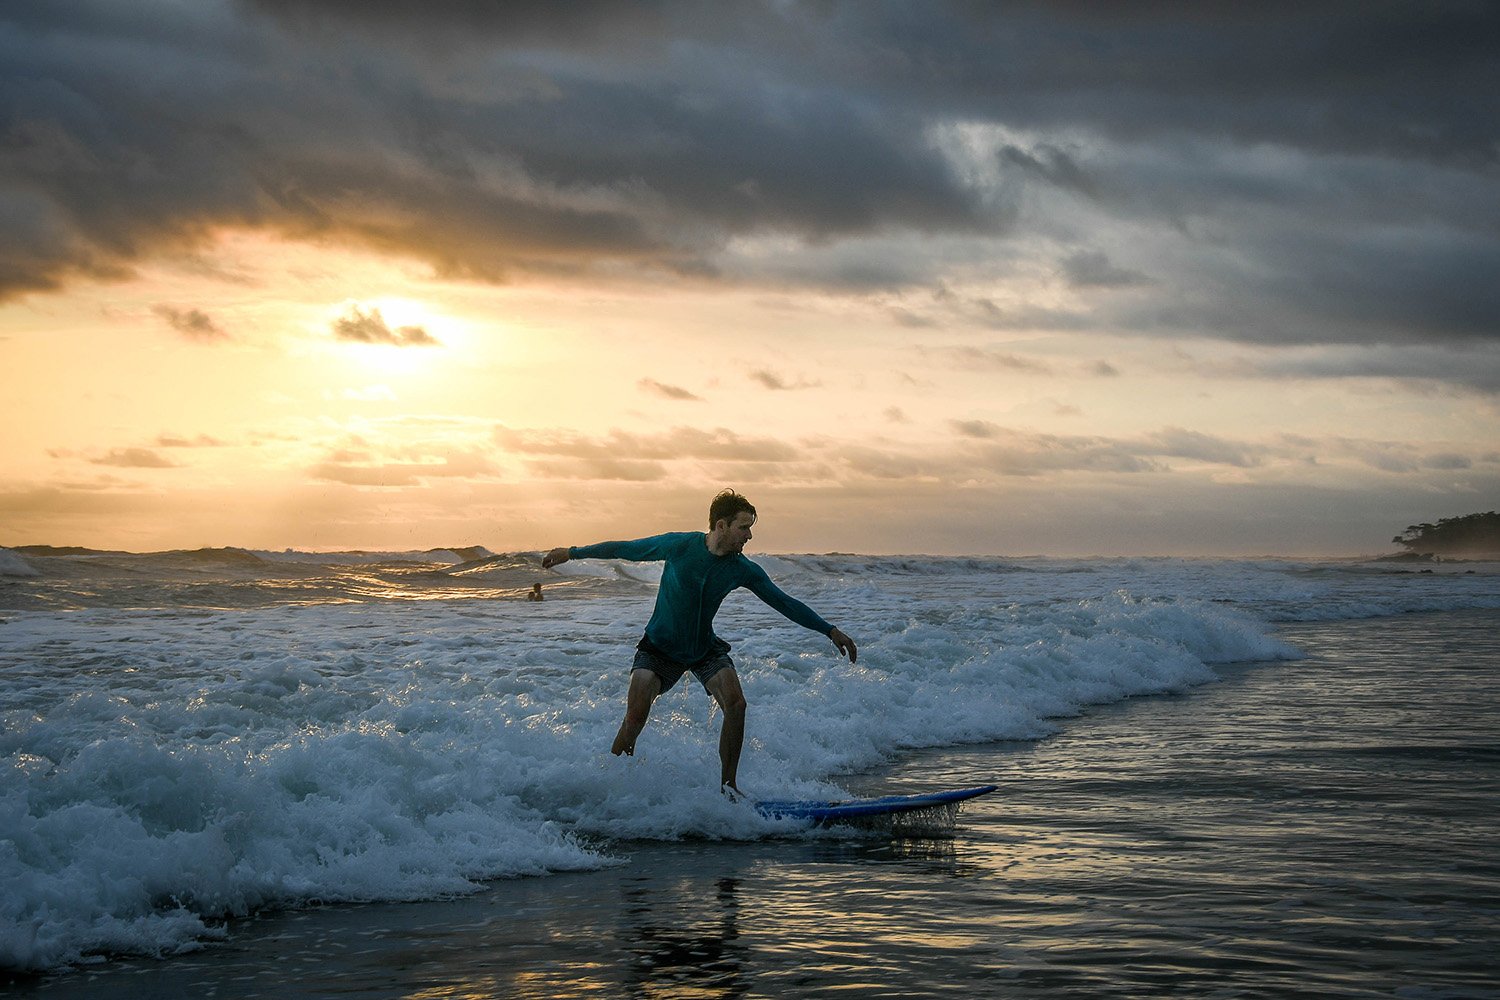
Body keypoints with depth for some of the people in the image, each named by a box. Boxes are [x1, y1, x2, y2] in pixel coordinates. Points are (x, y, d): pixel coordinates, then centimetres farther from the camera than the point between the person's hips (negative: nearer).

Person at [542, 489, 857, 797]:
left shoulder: (743, 570, -11)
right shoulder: (678, 545, -19)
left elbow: (784, 603, -3)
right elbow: (625, 549, -7)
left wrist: (831, 632, -4)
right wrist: (572, 553, 1)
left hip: (705, 649, 2)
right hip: (660, 646, -2)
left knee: (735, 704, -20)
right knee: (636, 715, -17)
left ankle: (728, 787, -8)